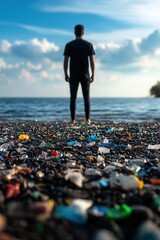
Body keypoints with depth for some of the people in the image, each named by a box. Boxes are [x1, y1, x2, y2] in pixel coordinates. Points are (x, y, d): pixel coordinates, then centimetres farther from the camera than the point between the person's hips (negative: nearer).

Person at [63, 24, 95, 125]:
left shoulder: (69, 45, 1)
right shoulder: (89, 44, 1)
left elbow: (65, 61, -1)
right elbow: (92, 61, -3)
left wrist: (66, 74, 6)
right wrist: (93, 74, 4)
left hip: (73, 75, 0)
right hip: (85, 74, 0)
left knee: (73, 98, 3)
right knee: (86, 97, 5)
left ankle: (73, 119, 1)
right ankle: (88, 119, 3)